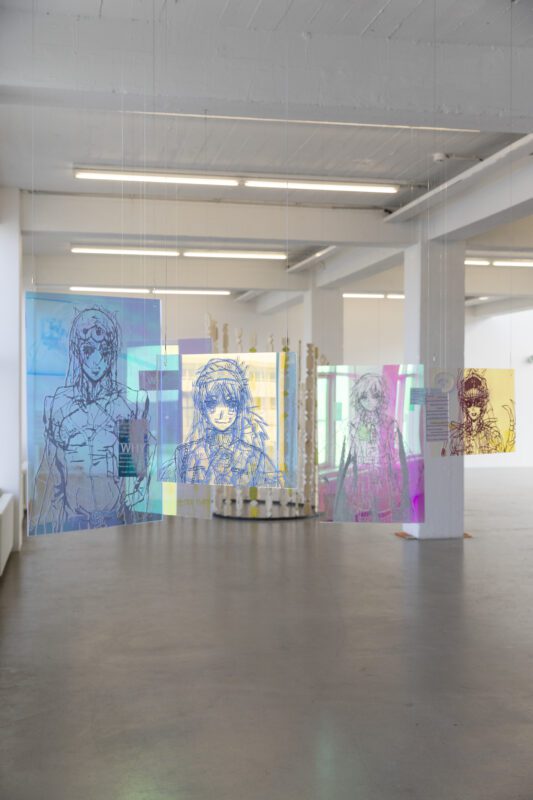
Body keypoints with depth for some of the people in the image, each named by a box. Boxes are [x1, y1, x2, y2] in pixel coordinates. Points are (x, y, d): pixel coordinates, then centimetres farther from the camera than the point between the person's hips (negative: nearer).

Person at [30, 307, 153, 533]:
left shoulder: (133, 401, -2)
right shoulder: (57, 404, 2)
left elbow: (141, 467, 1)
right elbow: (49, 474, 6)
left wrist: (135, 492, -17)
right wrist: (41, 528, 3)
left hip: (117, 517, -1)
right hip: (71, 519, 1)